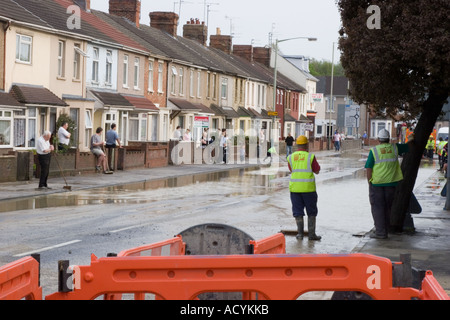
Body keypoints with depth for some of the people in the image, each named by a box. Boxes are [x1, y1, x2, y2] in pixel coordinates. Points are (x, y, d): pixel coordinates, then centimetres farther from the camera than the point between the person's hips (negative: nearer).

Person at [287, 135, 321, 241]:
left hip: (294, 187, 2)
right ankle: (311, 234, 8)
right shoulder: (310, 156, -6)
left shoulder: (290, 157, 4)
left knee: (298, 211, 10)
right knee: (311, 212, 9)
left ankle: (300, 233, 5)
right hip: (308, 188, -2)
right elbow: (317, 171, 3)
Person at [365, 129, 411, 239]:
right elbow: (407, 147, 21)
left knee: (377, 207, 1)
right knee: (387, 207, 15)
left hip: (376, 183, -4)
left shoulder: (374, 151, -6)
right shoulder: (394, 148, 3)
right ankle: (385, 230, 22)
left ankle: (380, 232, -3)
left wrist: (369, 182, 3)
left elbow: (368, 169, -7)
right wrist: (411, 140, 42)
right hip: (391, 182, 4)